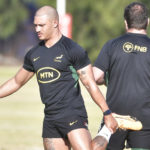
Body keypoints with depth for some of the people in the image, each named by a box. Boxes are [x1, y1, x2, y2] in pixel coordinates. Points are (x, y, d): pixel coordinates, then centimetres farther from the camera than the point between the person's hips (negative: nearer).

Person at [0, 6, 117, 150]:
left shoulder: (73, 50, -6)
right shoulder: (34, 54, 13)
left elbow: (90, 84, -7)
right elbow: (16, 82, 26)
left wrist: (107, 113, -10)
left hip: (73, 115, -6)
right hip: (50, 119, 6)